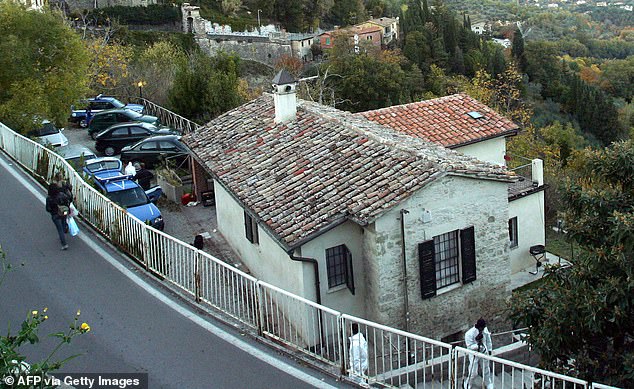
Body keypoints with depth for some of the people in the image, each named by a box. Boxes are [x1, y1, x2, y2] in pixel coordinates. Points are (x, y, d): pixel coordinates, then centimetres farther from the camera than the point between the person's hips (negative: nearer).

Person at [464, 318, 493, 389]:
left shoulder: (485, 330, -10)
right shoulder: (469, 334, -26)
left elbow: (488, 340, 6)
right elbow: (469, 346, -22)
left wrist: (489, 350, 10)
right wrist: (477, 345, -38)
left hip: (484, 352, 5)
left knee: (486, 370, 19)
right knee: (473, 373, 0)